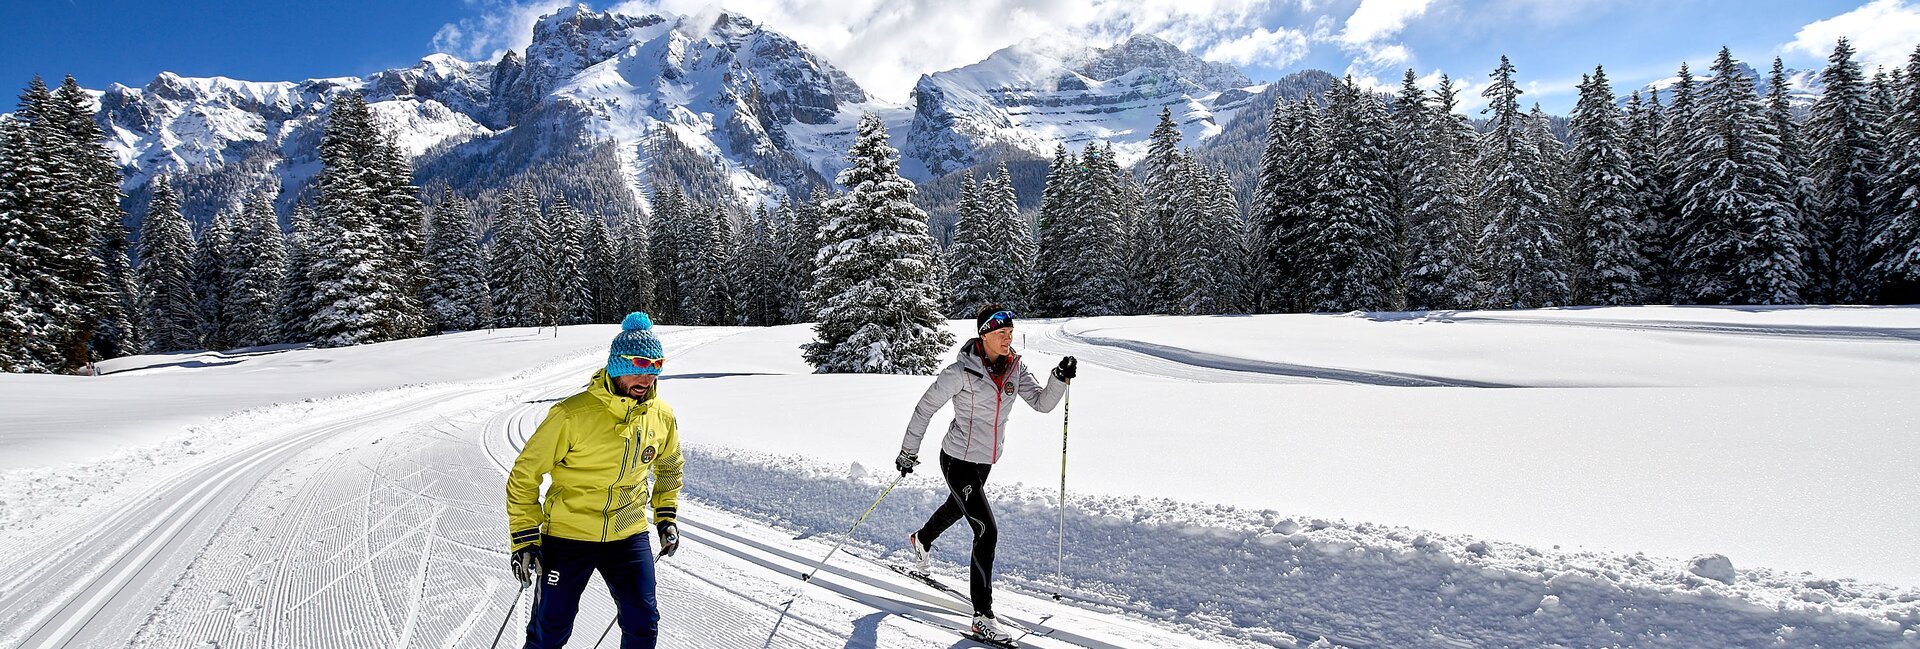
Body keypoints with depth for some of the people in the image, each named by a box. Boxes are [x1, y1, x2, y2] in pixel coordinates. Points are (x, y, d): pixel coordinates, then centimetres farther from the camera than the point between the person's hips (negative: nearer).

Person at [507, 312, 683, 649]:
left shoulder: (661, 416, -3)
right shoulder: (572, 414, -18)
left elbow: (669, 466, 18)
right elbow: (524, 474, -10)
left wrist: (665, 516, 12)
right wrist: (525, 539, -11)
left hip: (629, 536, 3)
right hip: (567, 536, -3)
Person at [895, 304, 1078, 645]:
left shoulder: (1015, 368, -4)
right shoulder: (961, 372, -22)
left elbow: (1042, 403, -6)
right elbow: (925, 407, -12)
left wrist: (1061, 379, -23)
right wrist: (908, 451, -7)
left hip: (986, 460, 7)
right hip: (958, 461, -7)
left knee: (957, 508, 32)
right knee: (987, 532, -13)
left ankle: (921, 540, 64)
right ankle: (983, 616, -5)